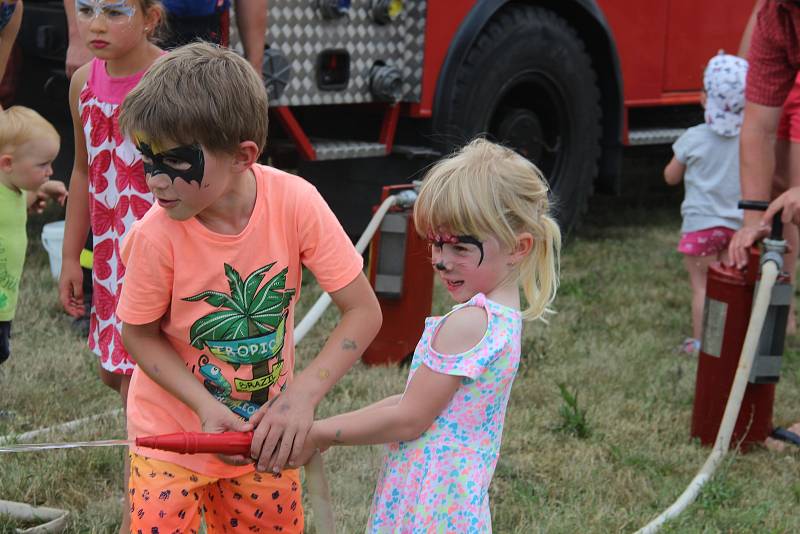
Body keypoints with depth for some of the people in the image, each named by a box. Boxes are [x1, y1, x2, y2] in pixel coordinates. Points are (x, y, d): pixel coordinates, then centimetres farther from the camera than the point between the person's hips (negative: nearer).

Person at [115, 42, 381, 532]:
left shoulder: (295, 204, -22)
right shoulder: (157, 236, -24)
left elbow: (364, 312, -16)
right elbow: (140, 335, -8)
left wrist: (302, 395, -27)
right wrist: (204, 405, -22)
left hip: (266, 431, 2)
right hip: (175, 431, -1)